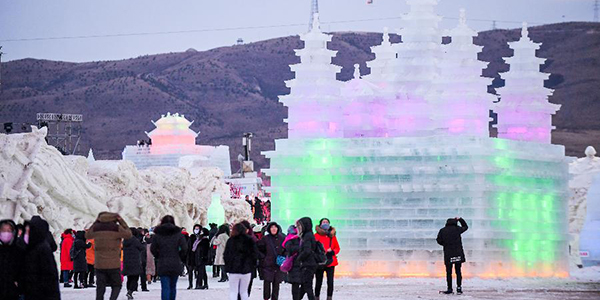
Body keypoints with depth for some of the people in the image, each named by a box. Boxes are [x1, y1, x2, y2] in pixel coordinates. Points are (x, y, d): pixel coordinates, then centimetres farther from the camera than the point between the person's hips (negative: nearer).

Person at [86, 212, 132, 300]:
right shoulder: (116, 228, -9)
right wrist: (121, 221, 9)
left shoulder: (96, 228, 1)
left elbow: (87, 235, 21)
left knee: (100, 287, 8)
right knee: (116, 285, 9)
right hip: (114, 264, -3)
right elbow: (128, 234, 6)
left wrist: (96, 222, 19)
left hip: (99, 264, 3)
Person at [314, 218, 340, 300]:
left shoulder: (332, 236, 11)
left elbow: (337, 248, 13)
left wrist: (332, 252, -7)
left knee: (330, 282, -3)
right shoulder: (316, 236, 2)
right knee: (319, 282, 1)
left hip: (330, 262, 2)